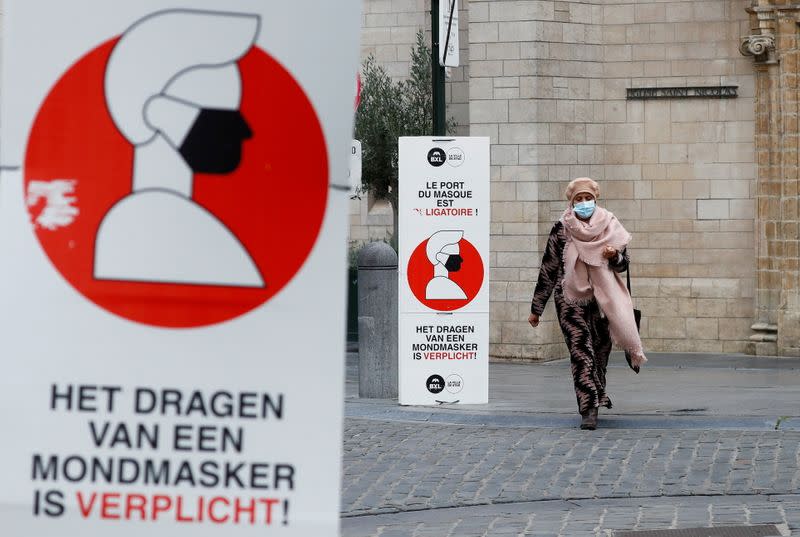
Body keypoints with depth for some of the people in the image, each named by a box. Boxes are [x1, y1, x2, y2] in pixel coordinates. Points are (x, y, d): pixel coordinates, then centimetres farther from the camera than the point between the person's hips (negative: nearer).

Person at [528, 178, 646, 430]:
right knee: (581, 353, -12)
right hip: (571, 299, -2)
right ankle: (589, 409, -15)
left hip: (602, 299, 2)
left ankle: (597, 395, 35)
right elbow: (548, 269, 3)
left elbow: (623, 263, 12)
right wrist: (536, 308, 4)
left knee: (601, 350, 11)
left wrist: (615, 256, -13)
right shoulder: (562, 229, 0)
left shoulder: (609, 226, 5)